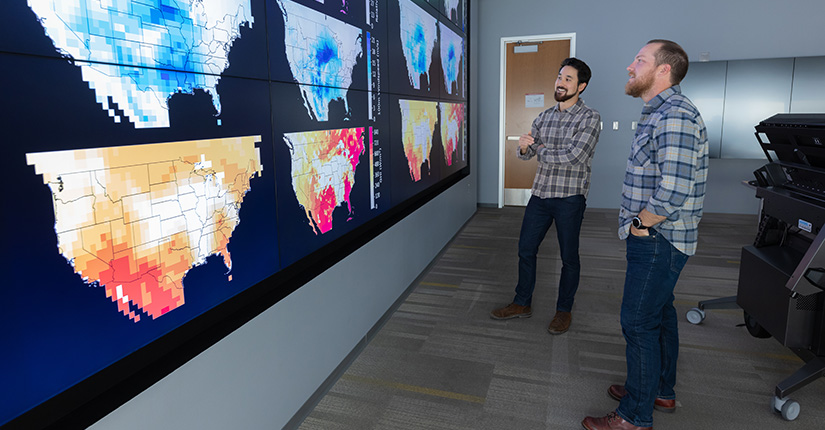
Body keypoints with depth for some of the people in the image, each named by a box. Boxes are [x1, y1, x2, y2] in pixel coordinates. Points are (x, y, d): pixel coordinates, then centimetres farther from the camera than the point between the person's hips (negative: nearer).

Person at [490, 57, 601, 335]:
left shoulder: (590, 118, -8)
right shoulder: (544, 117, 10)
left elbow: (573, 155, -21)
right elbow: (526, 155, 10)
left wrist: (542, 152, -8)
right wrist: (523, 146, -13)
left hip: (570, 198, -5)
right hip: (540, 193, 6)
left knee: (568, 257, 7)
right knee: (525, 249, 10)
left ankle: (564, 310, 26)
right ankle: (522, 304, 27)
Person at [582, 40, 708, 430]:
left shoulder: (675, 116, -22)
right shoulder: (659, 113, 13)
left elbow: (673, 192, -31)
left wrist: (641, 223, -16)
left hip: (656, 239, -11)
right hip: (657, 239, 11)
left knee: (639, 323, -1)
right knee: (659, 313, 21)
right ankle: (661, 391, 39)